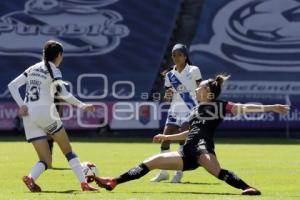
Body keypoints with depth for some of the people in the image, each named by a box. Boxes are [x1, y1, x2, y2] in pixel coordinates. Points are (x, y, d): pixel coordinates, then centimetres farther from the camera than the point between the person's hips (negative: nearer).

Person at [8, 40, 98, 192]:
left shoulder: (33, 69, 17)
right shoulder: (53, 70, -3)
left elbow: (12, 86, 12)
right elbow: (63, 93, -16)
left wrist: (21, 105, 3)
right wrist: (82, 105, -9)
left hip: (29, 116, 5)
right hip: (45, 112, -5)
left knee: (45, 160, 5)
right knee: (68, 151, 9)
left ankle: (30, 178, -23)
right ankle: (84, 184, 4)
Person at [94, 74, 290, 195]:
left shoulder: (219, 106, 5)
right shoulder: (196, 110, 27)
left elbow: (243, 108, -6)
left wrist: (269, 108, -17)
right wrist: (166, 137, 42)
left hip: (203, 147, -8)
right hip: (187, 154, 8)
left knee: (216, 170, -40)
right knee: (150, 162, 5)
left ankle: (249, 189, -50)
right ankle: (114, 182, 4)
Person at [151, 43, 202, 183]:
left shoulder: (193, 71, -2)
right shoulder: (170, 75, 10)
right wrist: (167, 96, -9)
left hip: (190, 110, -5)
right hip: (174, 112, 5)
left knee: (182, 138, -19)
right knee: (164, 140, 0)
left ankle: (179, 172, -13)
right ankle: (163, 172, 14)